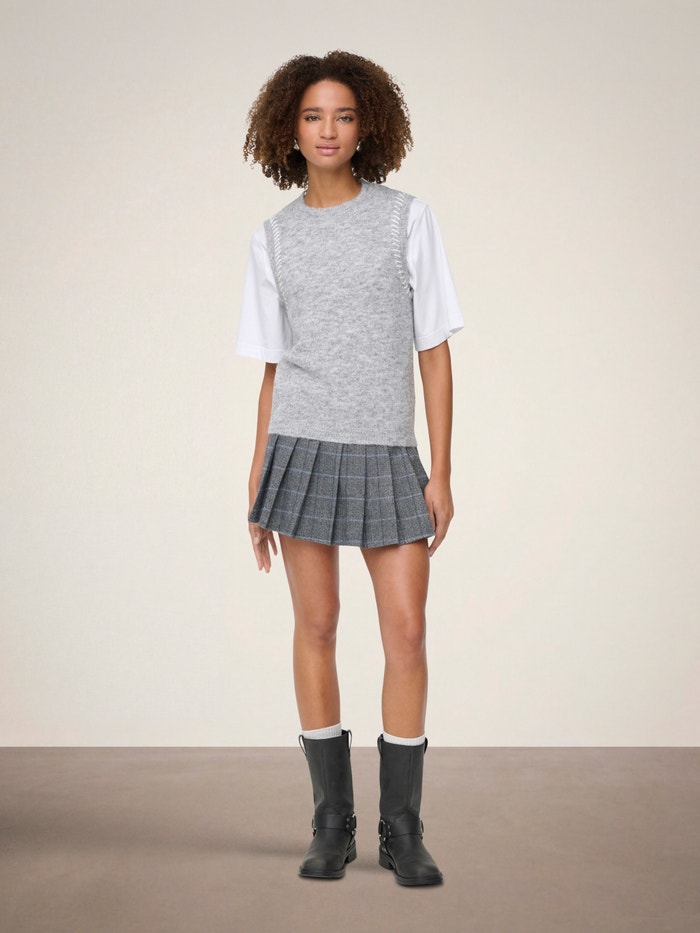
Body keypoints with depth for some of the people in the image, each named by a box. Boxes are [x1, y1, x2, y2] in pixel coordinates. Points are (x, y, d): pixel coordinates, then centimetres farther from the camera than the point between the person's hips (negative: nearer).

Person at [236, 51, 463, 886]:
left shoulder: (407, 220, 2)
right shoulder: (273, 242, 7)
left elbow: (434, 351, 1)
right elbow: (273, 372, 9)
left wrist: (441, 472, -4)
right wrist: (257, 491, 5)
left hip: (388, 456, -1)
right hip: (303, 449, 1)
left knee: (406, 632, -5)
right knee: (316, 628, 3)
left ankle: (402, 828, 8)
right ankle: (332, 823, 15)